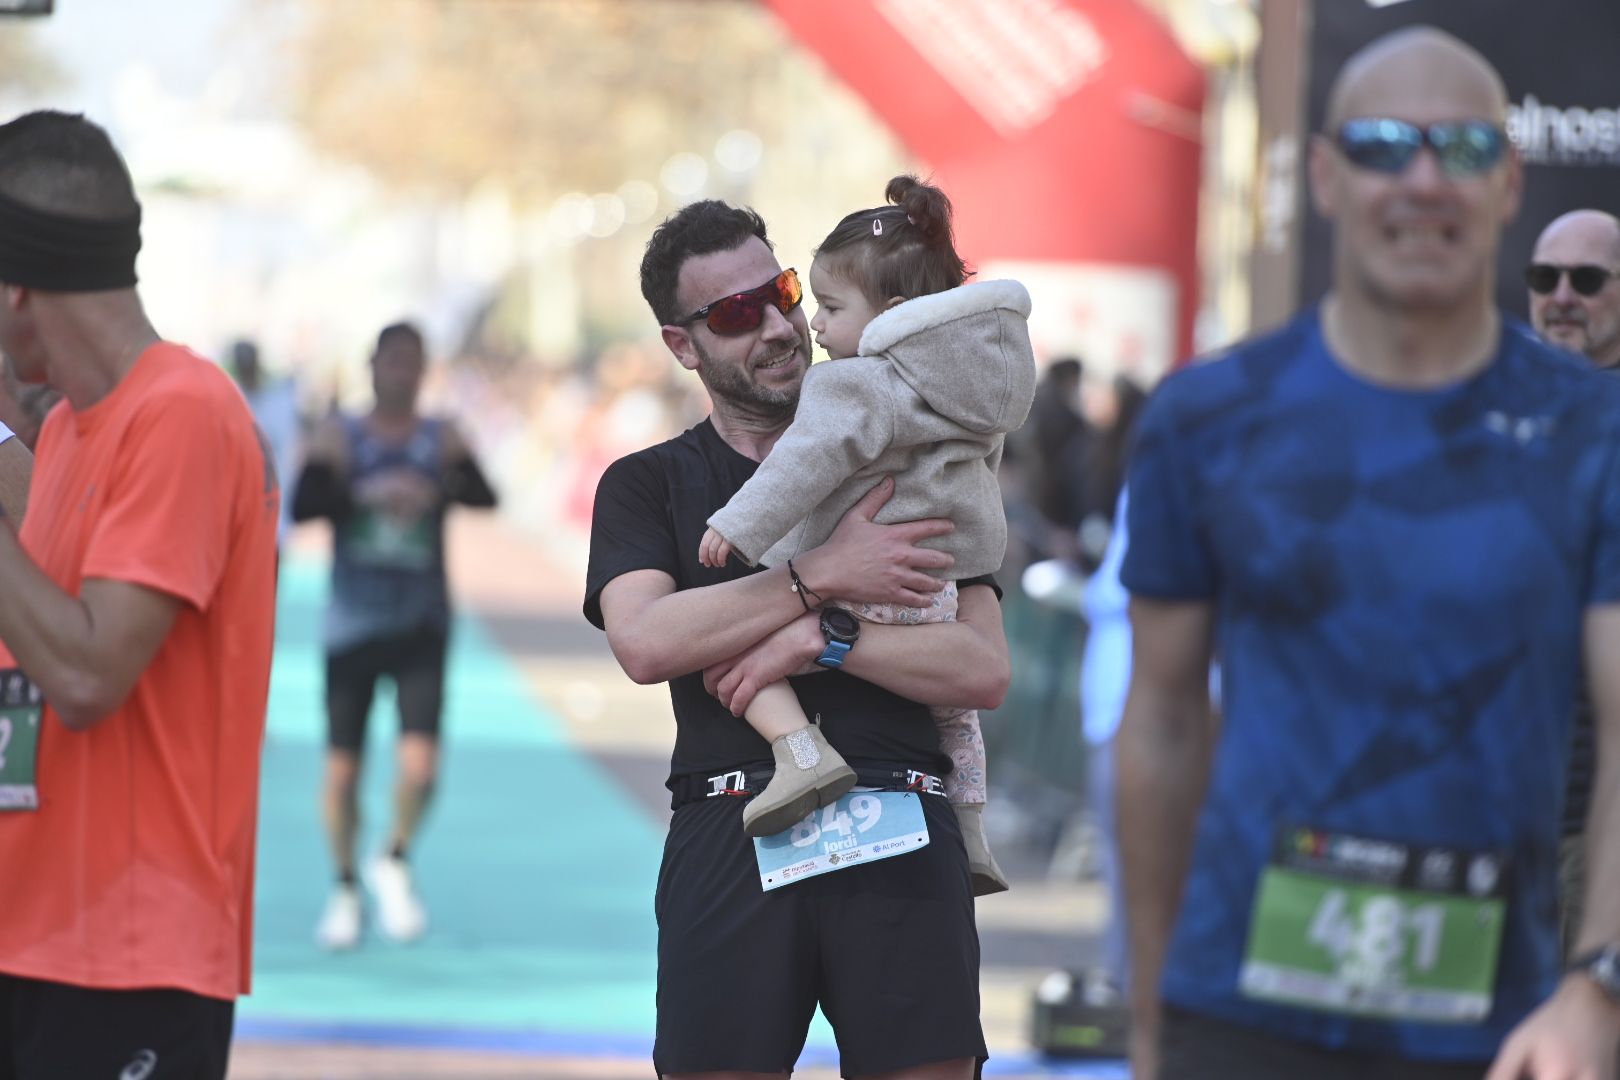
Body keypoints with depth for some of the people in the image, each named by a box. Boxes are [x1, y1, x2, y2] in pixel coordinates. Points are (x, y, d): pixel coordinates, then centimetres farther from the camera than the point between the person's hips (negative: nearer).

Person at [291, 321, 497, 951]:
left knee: (420, 766, -14)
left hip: (420, 626, 0)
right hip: (352, 623, 0)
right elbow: (302, 505, -13)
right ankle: (345, 888, 25)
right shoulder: (338, 437, 2)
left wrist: (438, 488, -33)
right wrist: (365, 492, -28)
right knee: (342, 770, 3)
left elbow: (484, 497, -13)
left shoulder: (443, 439, 5)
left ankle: (395, 862, 14)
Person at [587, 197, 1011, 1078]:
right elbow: (643, 642, -6)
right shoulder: (647, 485, 15)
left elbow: (985, 671, 4)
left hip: (897, 839, 0)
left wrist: (819, 639, -7)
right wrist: (823, 576, -8)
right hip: (729, 836, 0)